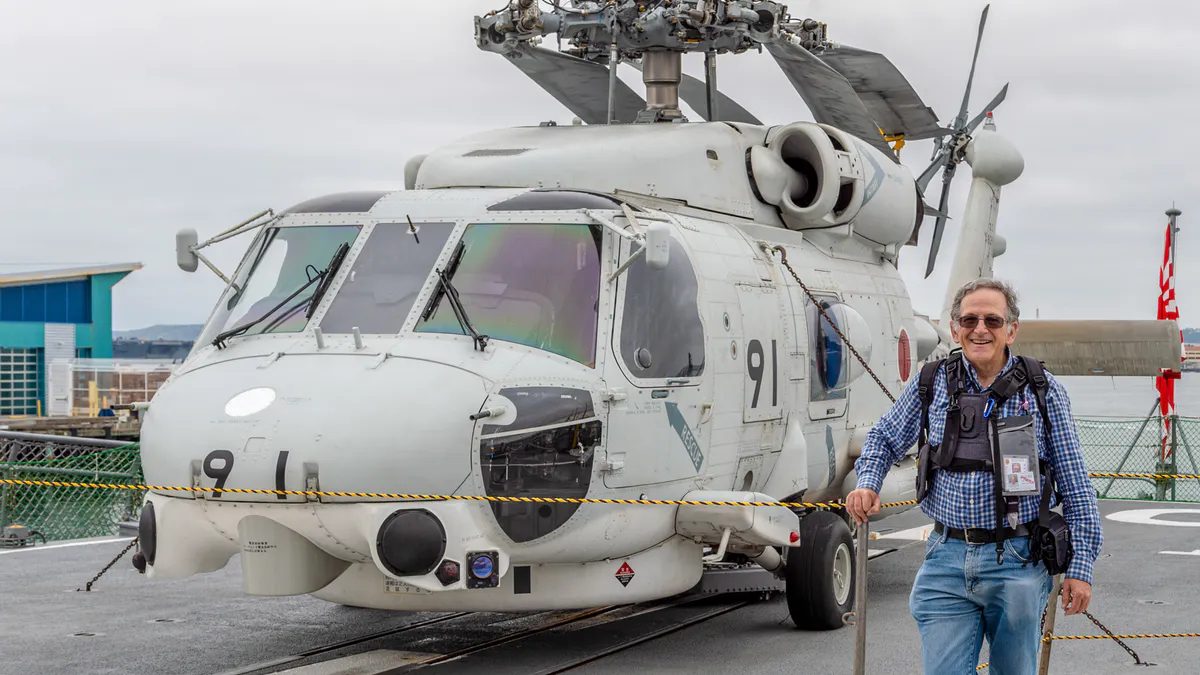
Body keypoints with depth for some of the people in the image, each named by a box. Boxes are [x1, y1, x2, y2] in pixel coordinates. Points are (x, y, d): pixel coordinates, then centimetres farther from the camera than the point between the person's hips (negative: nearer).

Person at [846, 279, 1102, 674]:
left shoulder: (1042, 391, -1)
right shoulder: (932, 384, 4)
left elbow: (1075, 489, 1)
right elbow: (884, 438, 20)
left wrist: (1080, 566, -3)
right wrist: (867, 483, 0)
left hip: (1016, 563, -1)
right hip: (946, 563, 1)